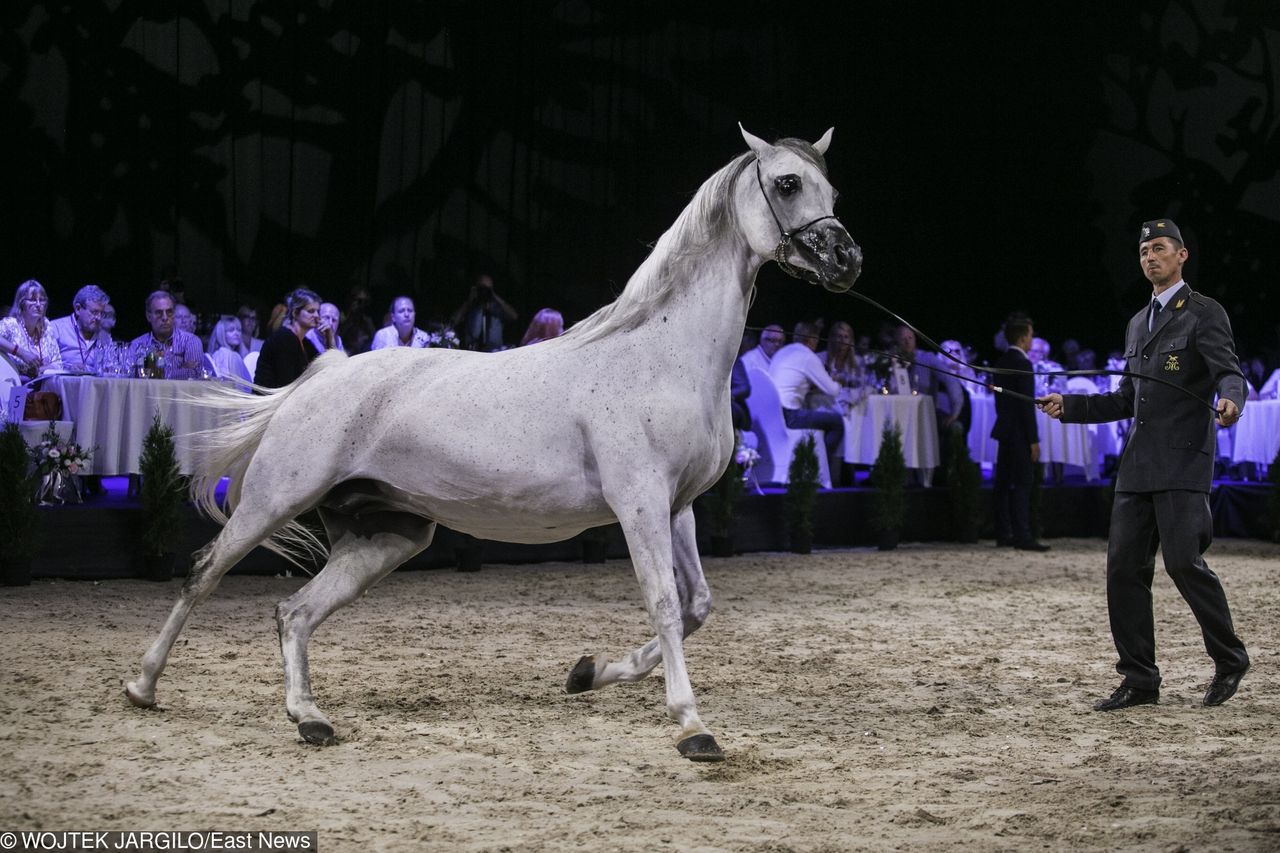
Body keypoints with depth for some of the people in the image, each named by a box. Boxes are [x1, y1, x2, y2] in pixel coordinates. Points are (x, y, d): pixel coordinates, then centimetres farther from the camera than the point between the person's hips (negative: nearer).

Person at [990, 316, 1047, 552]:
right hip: (1019, 432, -9)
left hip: (1004, 430, 9)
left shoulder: (1001, 362, 12)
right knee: (1022, 483, -8)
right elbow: (1027, 405, -17)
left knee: (1002, 483, 9)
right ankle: (1022, 536, -10)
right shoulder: (1022, 364, -15)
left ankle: (1003, 534, 14)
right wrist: (1033, 440, -16)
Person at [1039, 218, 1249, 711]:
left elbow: (1230, 374, -14)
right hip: (1138, 465, 7)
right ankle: (1139, 680, 6)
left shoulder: (1204, 314, -1)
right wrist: (1069, 406, 15)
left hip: (1183, 462, -7)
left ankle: (1228, 658, 6)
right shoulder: (1138, 323, 22)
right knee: (1124, 567, 1)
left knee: (1183, 560, -14)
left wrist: (1230, 401, -37)